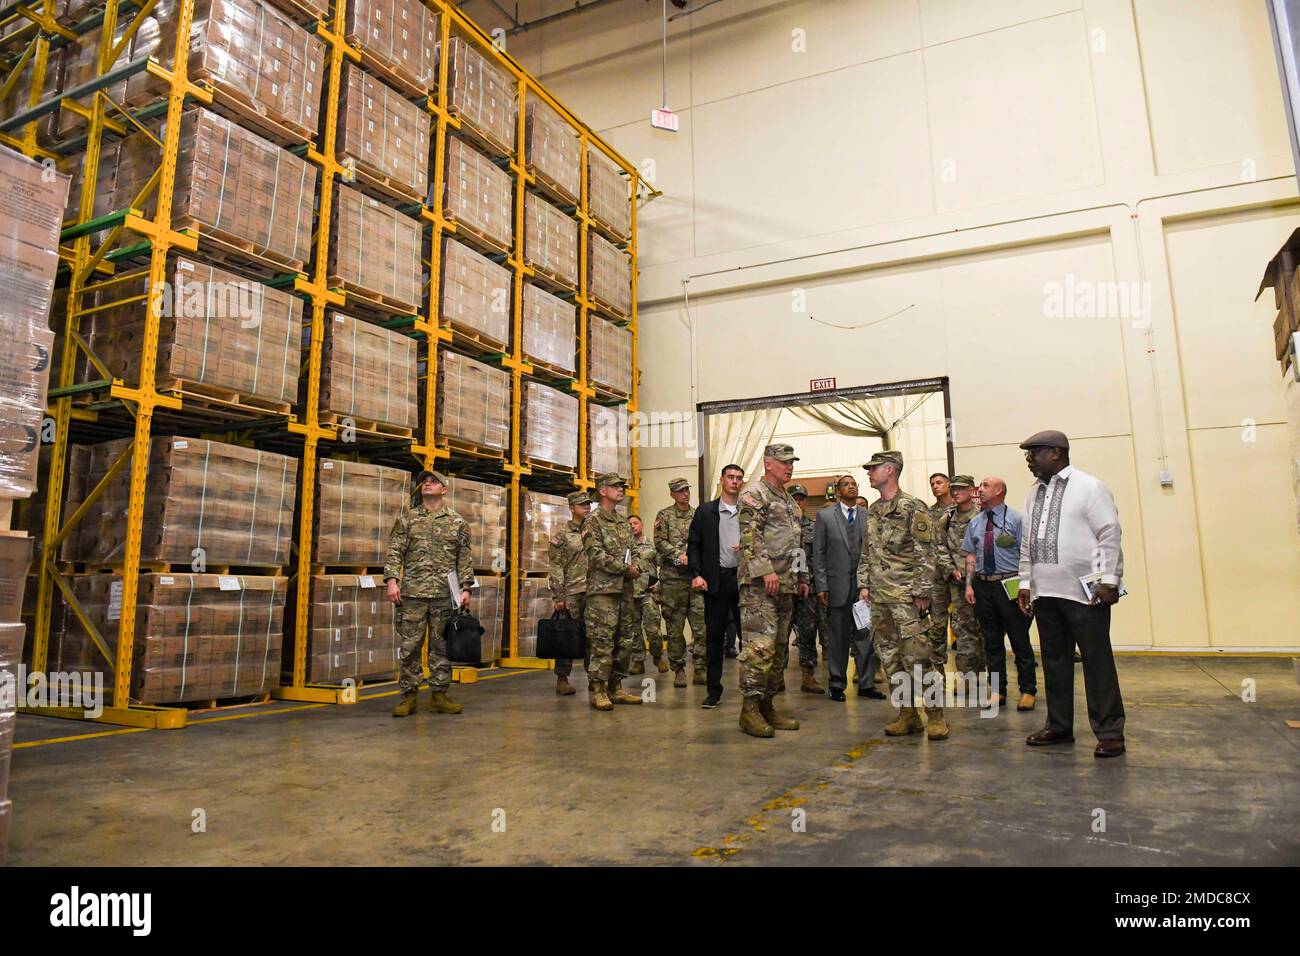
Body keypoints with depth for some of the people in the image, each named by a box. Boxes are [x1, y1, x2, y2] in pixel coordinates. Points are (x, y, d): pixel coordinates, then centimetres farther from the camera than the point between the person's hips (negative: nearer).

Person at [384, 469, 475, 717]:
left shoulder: (457, 522, 9)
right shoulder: (407, 518, 9)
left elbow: (465, 558, 8)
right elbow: (394, 551, 3)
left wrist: (465, 588, 1)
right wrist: (392, 580, -10)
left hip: (445, 594, 1)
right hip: (412, 592, 0)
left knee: (442, 646, 6)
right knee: (410, 645, 2)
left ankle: (439, 694, 14)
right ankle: (408, 695, 10)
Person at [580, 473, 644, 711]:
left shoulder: (623, 522, 19)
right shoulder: (593, 521, -4)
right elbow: (597, 555, -14)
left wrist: (635, 568, 0)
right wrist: (626, 568, -13)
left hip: (624, 589, 8)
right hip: (602, 590, -8)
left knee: (624, 641, 9)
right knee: (601, 641, -8)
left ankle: (616, 688, 17)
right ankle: (598, 690, -1)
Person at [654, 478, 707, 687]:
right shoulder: (664, 516, 5)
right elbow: (660, 543, -3)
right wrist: (679, 556, -16)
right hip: (673, 577, -2)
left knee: (702, 625, -2)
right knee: (675, 627, 3)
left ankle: (700, 669, 5)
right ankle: (678, 669, 12)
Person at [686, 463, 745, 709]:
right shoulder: (706, 511, 7)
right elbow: (694, 544, 6)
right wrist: (695, 574, -5)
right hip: (716, 579, 0)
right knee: (714, 635, 4)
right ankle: (713, 689, 12)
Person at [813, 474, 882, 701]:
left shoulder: (869, 516, 8)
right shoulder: (825, 516, 3)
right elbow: (818, 553, 0)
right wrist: (821, 586, -6)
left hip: (864, 585, 2)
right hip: (837, 586, -2)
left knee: (865, 635, 4)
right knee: (838, 637, 6)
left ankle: (866, 684, 15)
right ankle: (837, 684, 17)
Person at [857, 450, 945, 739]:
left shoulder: (913, 507, -8)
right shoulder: (872, 510, 14)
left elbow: (926, 554, -11)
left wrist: (922, 592, -14)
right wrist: (864, 584, 12)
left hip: (904, 595, -8)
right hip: (878, 596, 8)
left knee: (916, 655, -8)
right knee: (889, 655, 9)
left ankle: (936, 715, 4)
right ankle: (908, 713, 17)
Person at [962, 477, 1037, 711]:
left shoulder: (1015, 518, -4)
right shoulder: (975, 522, 12)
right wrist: (969, 584, 4)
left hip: (1010, 584, -5)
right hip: (983, 585, 5)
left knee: (1020, 639, 1)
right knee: (992, 640, 10)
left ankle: (1028, 691, 12)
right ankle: (997, 690, 18)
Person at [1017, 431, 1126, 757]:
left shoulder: (1088, 487, -4)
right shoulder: (1034, 493, 15)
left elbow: (1110, 535, -8)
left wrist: (1109, 580, -14)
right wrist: (1025, 582, 14)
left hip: (1084, 592, -6)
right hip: (1044, 593, 7)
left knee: (1097, 662, 0)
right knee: (1054, 661, 12)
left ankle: (1109, 733, 8)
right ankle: (1059, 725, 23)